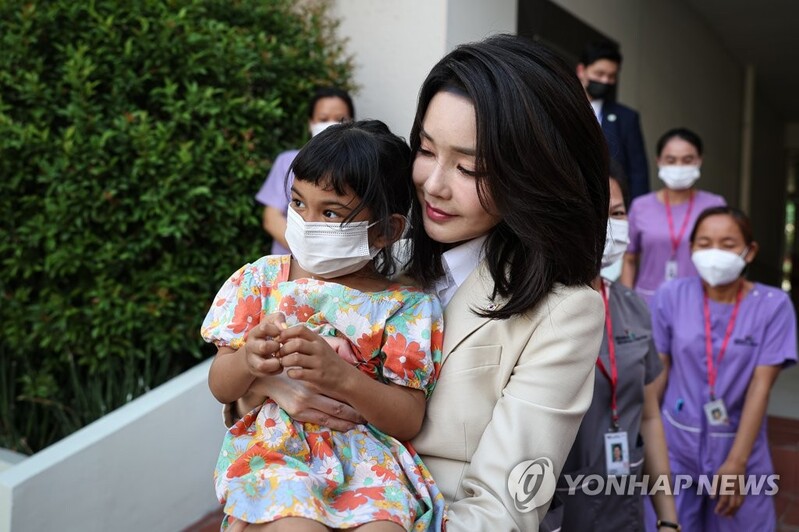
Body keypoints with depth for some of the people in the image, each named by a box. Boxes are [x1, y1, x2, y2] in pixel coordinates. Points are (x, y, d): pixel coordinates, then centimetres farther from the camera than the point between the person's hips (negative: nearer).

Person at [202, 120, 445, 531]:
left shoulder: (404, 304, 0)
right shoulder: (261, 278, 6)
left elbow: (408, 420, -4)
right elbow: (221, 388, 7)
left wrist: (341, 377, -21)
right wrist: (246, 361, -17)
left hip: (365, 449, 1)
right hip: (272, 447, 0)